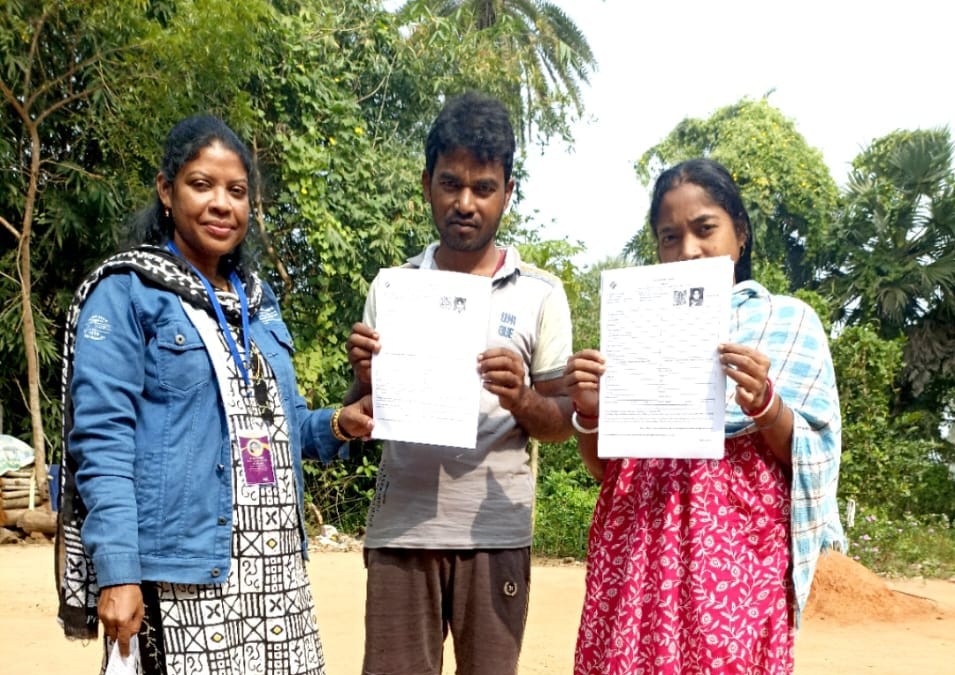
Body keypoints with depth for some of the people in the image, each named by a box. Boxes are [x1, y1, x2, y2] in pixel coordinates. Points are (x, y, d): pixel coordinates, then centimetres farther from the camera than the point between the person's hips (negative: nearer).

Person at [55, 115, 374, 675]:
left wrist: (336, 425, 4)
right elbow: (103, 441, -11)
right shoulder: (125, 294, -4)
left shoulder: (258, 300, 16)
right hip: (182, 572, -6)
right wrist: (117, 572, -19)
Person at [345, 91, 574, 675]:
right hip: (400, 527, 1)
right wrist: (365, 378, -11)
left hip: (495, 531, -1)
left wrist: (520, 399, -16)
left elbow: (563, 422, 4)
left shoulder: (540, 292, 3)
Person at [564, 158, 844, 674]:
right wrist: (589, 414, -8)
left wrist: (764, 404, -19)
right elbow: (604, 468, 12)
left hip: (737, 552, -2)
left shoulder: (788, 321, 3)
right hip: (634, 551, 3)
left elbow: (814, 459, -1)